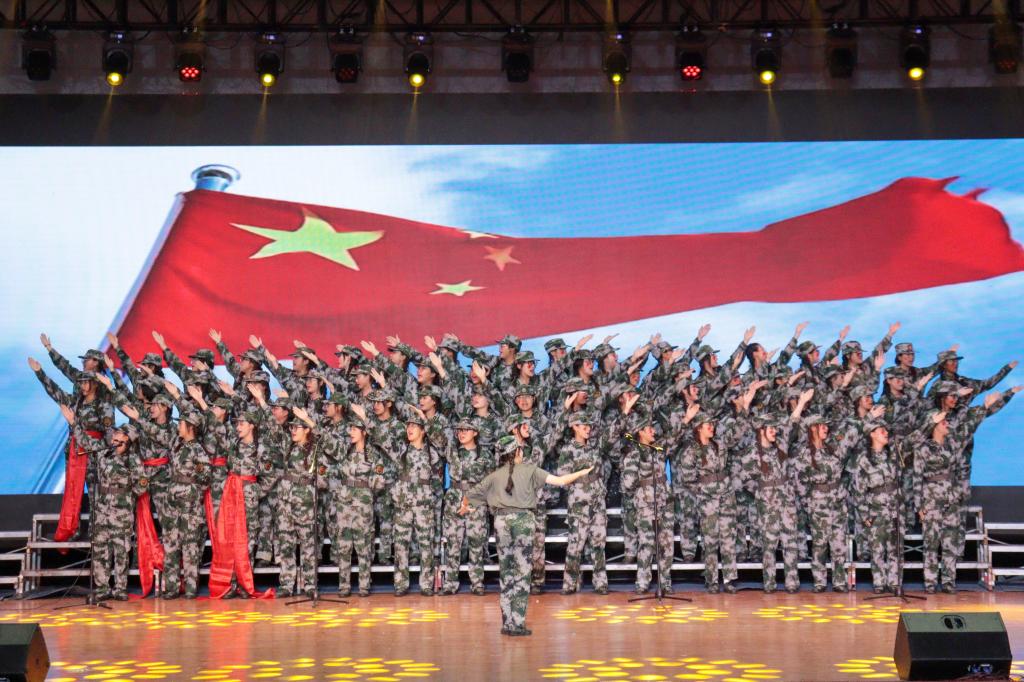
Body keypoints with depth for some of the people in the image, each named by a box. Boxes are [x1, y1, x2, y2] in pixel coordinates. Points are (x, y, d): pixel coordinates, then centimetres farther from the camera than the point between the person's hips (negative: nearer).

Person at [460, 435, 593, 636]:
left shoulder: (494, 476, 9)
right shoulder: (529, 470, 2)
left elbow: (470, 496, 13)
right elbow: (560, 481, 0)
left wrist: (465, 507, 36)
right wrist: (583, 472, 14)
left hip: (501, 520, 3)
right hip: (523, 519, -2)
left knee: (506, 572, 11)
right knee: (522, 571, 1)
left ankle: (507, 622, 12)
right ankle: (517, 624, -2)